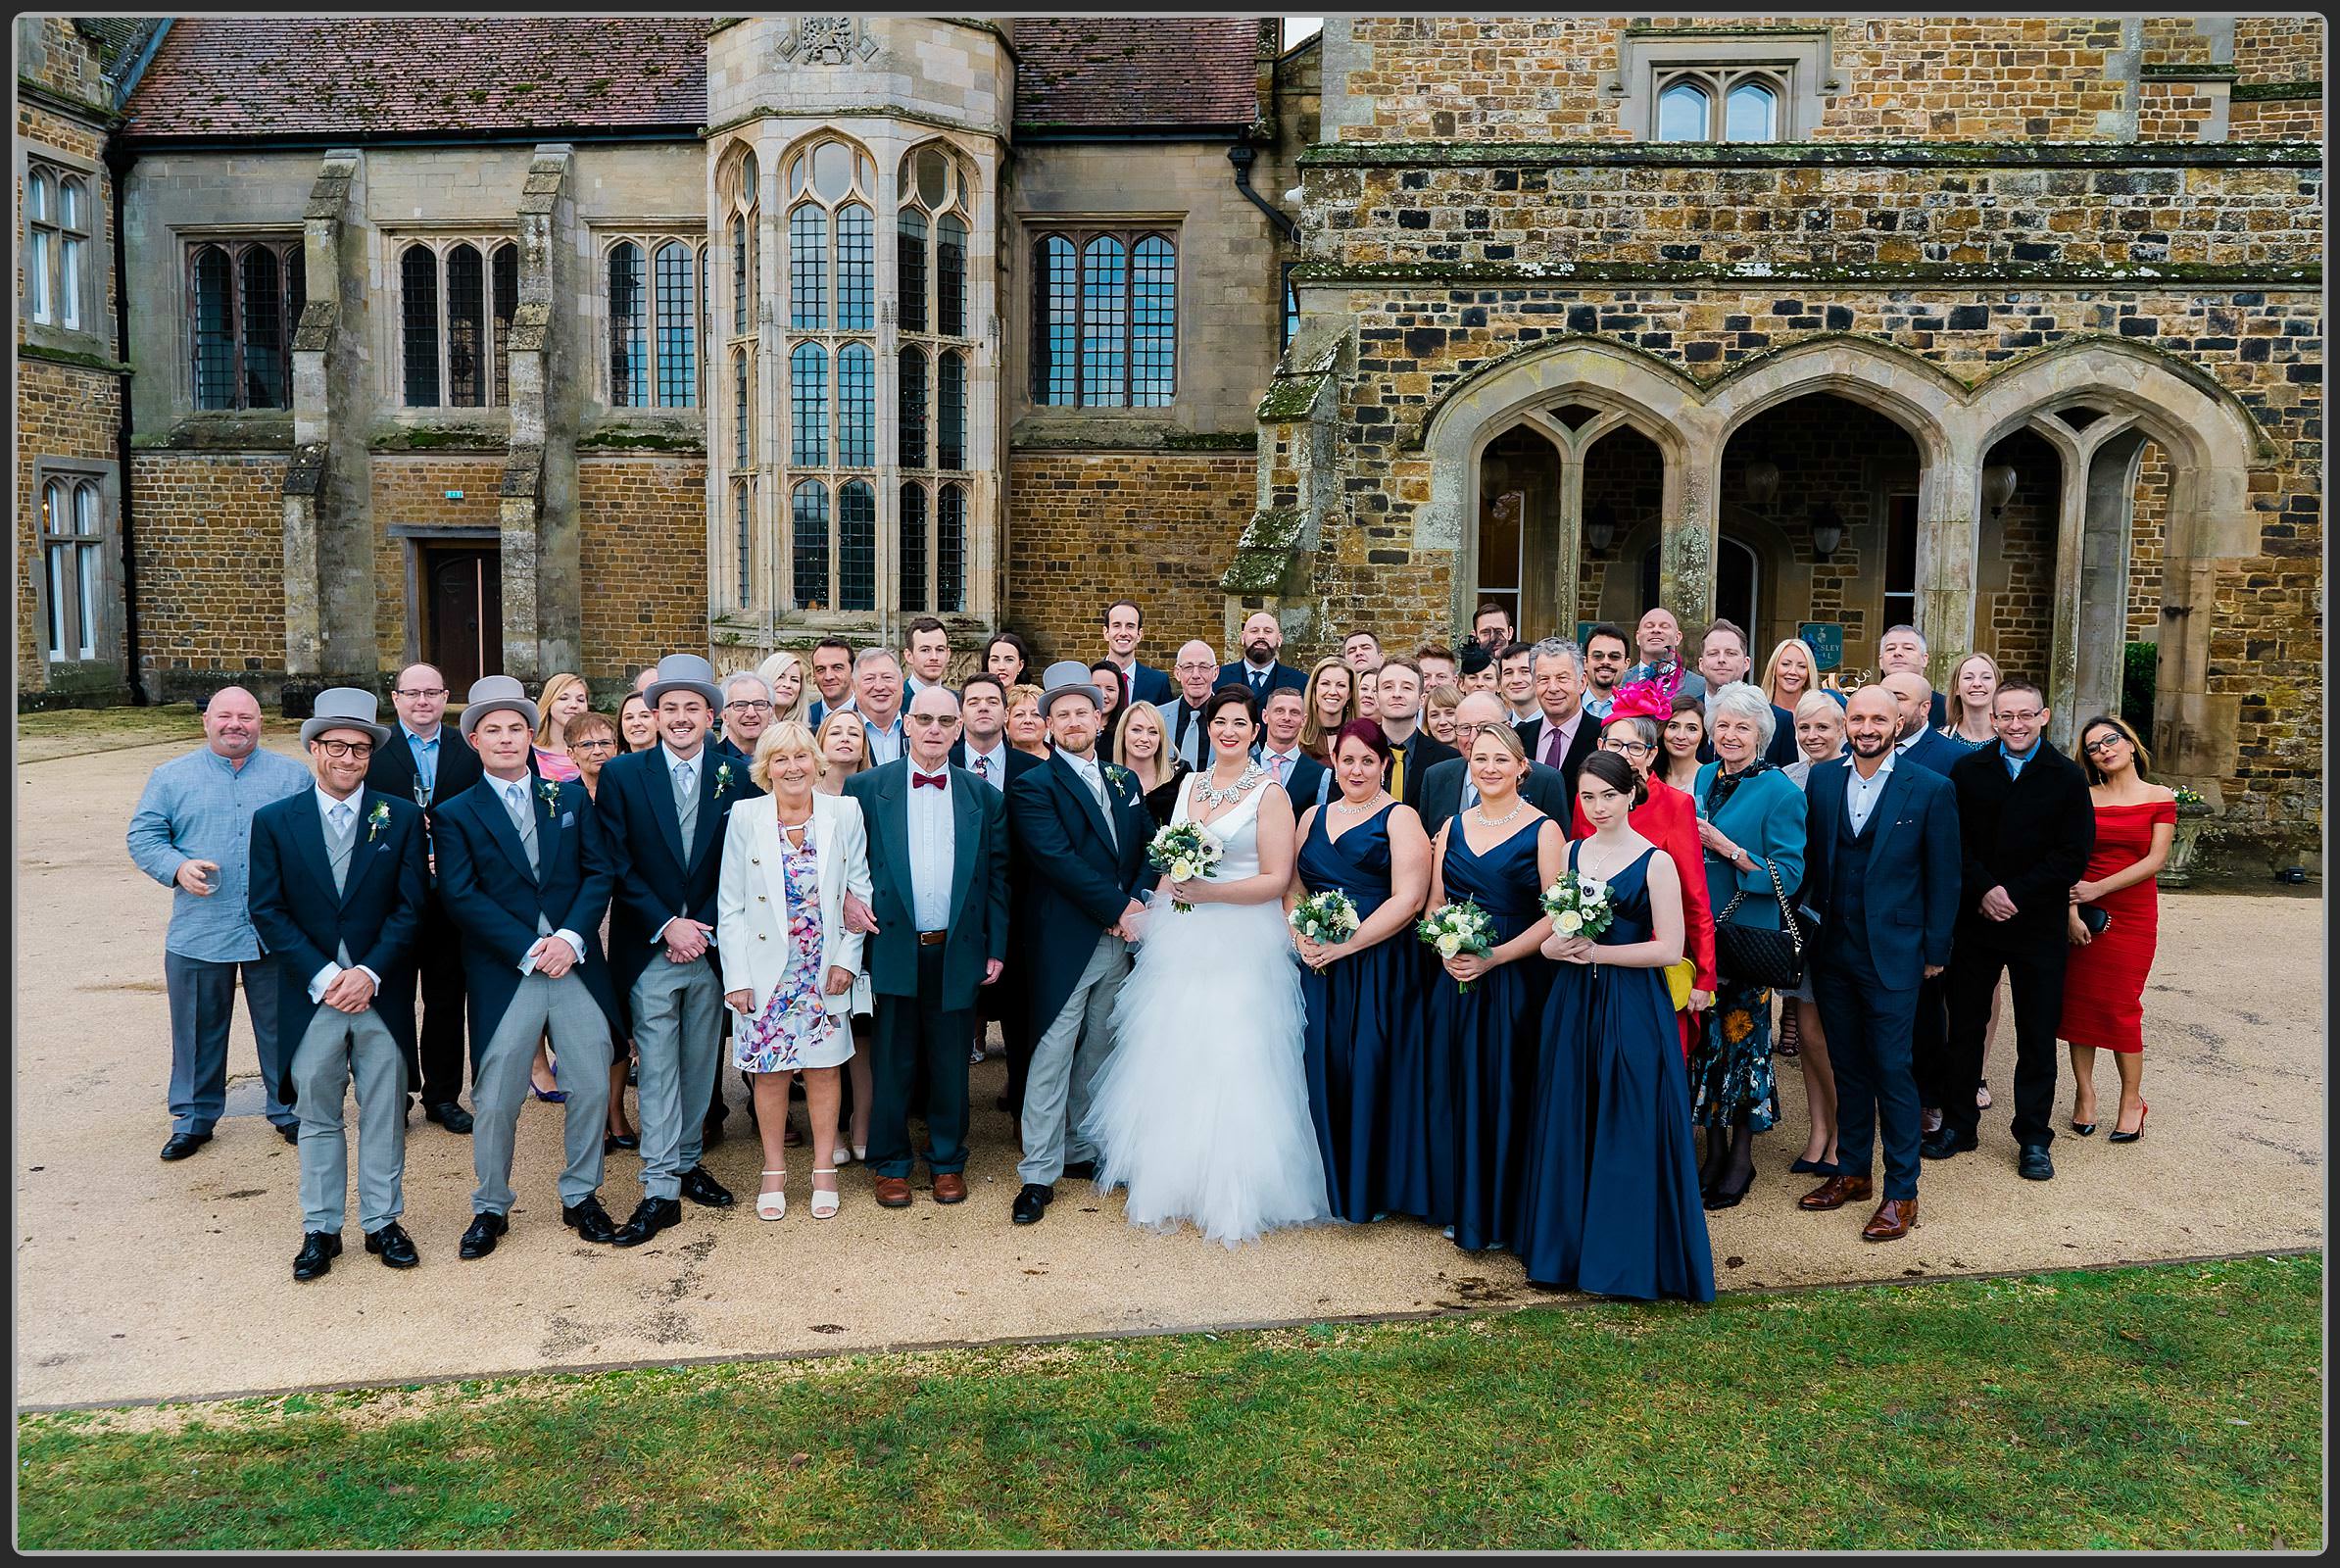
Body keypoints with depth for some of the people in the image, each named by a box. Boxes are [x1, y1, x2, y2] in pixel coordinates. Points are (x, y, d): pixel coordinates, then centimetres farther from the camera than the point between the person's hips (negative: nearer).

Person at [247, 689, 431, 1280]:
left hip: (382, 991, 0)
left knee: (384, 1113, 8)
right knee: (317, 1114, 9)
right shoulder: (275, 821, 3)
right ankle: (320, 1228, 21)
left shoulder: (402, 817, 2)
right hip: (310, 992, 0)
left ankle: (383, 1221, 20)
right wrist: (325, 975, -11)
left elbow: (411, 905, -1)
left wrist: (368, 973, -12)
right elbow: (268, 911, -1)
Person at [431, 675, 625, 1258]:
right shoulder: (456, 814, 3)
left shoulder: (570, 798, 10)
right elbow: (461, 897, -6)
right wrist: (529, 949, -13)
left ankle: (580, 1197, 23)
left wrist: (571, 937, -10)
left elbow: (598, 873, 4)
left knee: (592, 1087, 6)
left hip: (575, 964, 2)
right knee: (494, 1102, 3)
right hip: (502, 974, -2)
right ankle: (491, 1208, 23)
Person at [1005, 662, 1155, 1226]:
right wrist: (1117, 910, -16)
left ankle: (1083, 1150, 27)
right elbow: (1057, 859, -16)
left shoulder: (1124, 782, 15)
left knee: (1097, 1053, 14)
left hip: (1119, 941, 6)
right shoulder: (1033, 787, -5)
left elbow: (1149, 847, 12)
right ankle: (1038, 1175, 3)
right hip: (1065, 942, -6)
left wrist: (1137, 903, -6)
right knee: (1052, 1057, -4)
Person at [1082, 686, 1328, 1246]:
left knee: (1230, 1065, -5)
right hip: (1178, 941, 6)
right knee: (1172, 1061, 8)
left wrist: (1209, 893, -20)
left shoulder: (1270, 793, -5)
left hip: (1242, 943, -5)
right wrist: (1153, 913, 10)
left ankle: (1232, 1196, 9)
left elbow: (1276, 880, -10)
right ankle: (1174, 1181, 22)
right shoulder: (1189, 785, 12)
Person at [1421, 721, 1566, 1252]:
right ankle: (1460, 1205, 23)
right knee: (1454, 1090, 8)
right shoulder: (1453, 826, 10)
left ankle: (1503, 1213, 16)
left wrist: (1493, 958, -17)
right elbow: (1435, 901, 12)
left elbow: (1555, 915, -10)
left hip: (1515, 982, -4)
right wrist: (1446, 950, -7)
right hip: (1454, 980, 4)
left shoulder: (1543, 830, -5)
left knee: (1506, 1090, 1)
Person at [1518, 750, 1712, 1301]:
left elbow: (1669, 949, -11)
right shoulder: (1570, 853, 8)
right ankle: (1570, 1244, 21)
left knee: (1629, 1129, 0)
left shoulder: (1655, 861, -6)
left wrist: (1596, 951, -15)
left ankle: (1631, 1257, 13)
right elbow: (1549, 938, 11)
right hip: (1572, 1006, 5)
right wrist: (1560, 947, -11)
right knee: (1568, 1126, 9)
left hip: (1633, 1009, -4)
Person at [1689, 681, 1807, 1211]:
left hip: (1747, 939, -5)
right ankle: (1714, 1146, 24)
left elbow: (1789, 876, -14)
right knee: (1705, 1038, 10)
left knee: (1743, 1041, 4)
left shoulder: (1780, 792, -9)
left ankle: (1742, 1156, 18)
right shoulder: (1702, 779, 8)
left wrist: (1728, 849, -21)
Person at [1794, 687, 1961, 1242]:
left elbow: (1944, 878, -2)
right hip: (1832, 949, 4)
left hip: (1892, 955, -4)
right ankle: (1851, 1172, 26)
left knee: (1892, 1071, 0)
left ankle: (1901, 1192, 11)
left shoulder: (1931, 790, -5)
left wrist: (1935, 951, -3)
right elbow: (1810, 858, 8)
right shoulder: (1822, 780, 5)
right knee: (1847, 1067, 13)